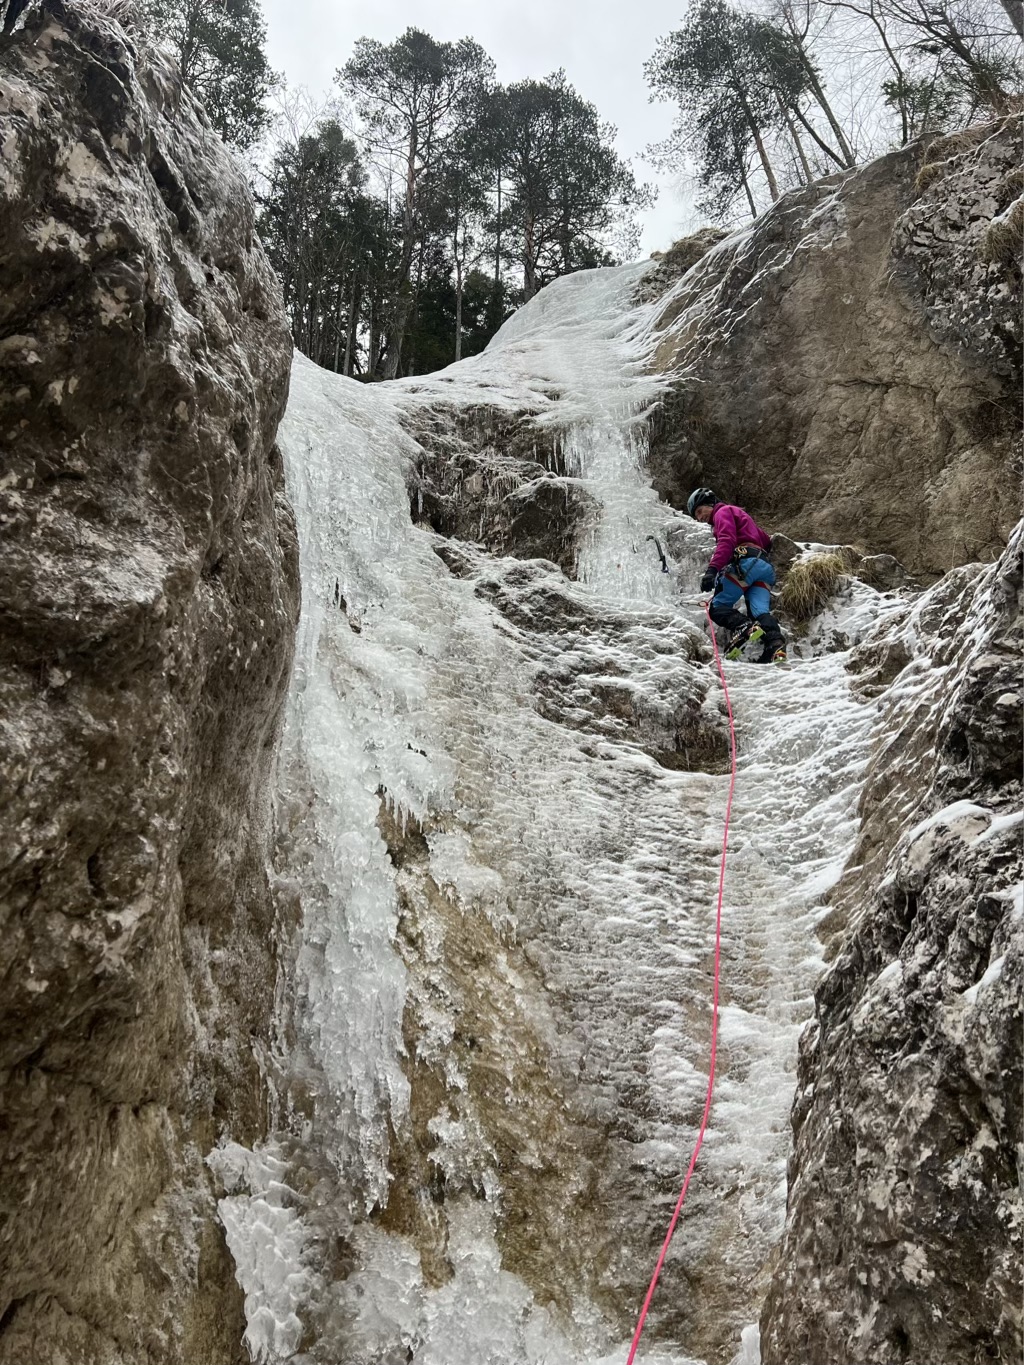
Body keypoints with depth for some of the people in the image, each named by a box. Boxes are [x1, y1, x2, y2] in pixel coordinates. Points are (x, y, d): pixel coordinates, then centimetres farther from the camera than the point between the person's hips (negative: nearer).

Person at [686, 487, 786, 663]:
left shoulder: (723, 512, 9)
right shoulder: (740, 514, 38)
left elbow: (726, 541, -11)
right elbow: (766, 540, 42)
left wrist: (712, 569, -24)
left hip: (745, 563, -8)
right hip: (764, 566, 8)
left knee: (717, 607, -8)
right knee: (760, 612, -11)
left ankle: (743, 627, -35)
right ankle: (775, 646, -37)